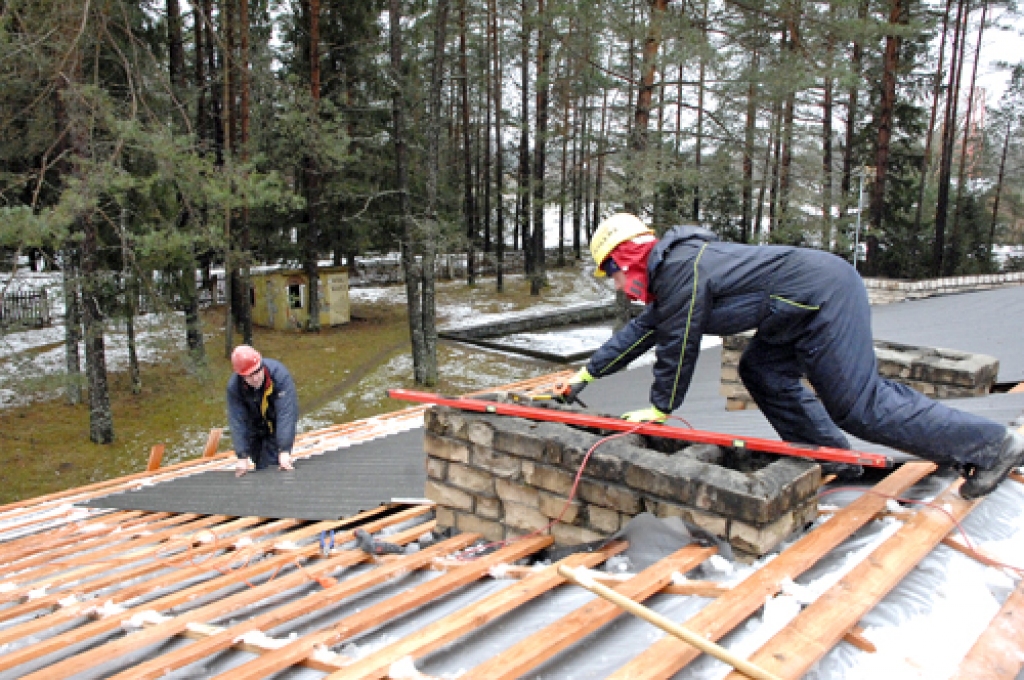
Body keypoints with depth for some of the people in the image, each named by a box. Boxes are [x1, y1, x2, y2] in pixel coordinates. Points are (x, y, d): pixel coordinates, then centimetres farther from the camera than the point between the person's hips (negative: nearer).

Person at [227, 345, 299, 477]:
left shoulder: (280, 374, -33)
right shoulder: (234, 386, -23)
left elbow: (285, 413, -37)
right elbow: (237, 422, -24)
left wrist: (284, 450, -42)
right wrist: (242, 456, -30)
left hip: (279, 427, -3)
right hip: (255, 425, 3)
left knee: (270, 465, -16)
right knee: (260, 467, 8)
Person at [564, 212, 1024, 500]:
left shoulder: (679, 269, -15)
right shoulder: (671, 269, 18)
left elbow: (678, 345, -11)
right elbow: (641, 331, 25)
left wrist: (660, 408, 2)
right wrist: (589, 372, 28)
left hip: (826, 298, -11)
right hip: (811, 305, 11)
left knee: (859, 405, -8)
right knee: (762, 371, 15)